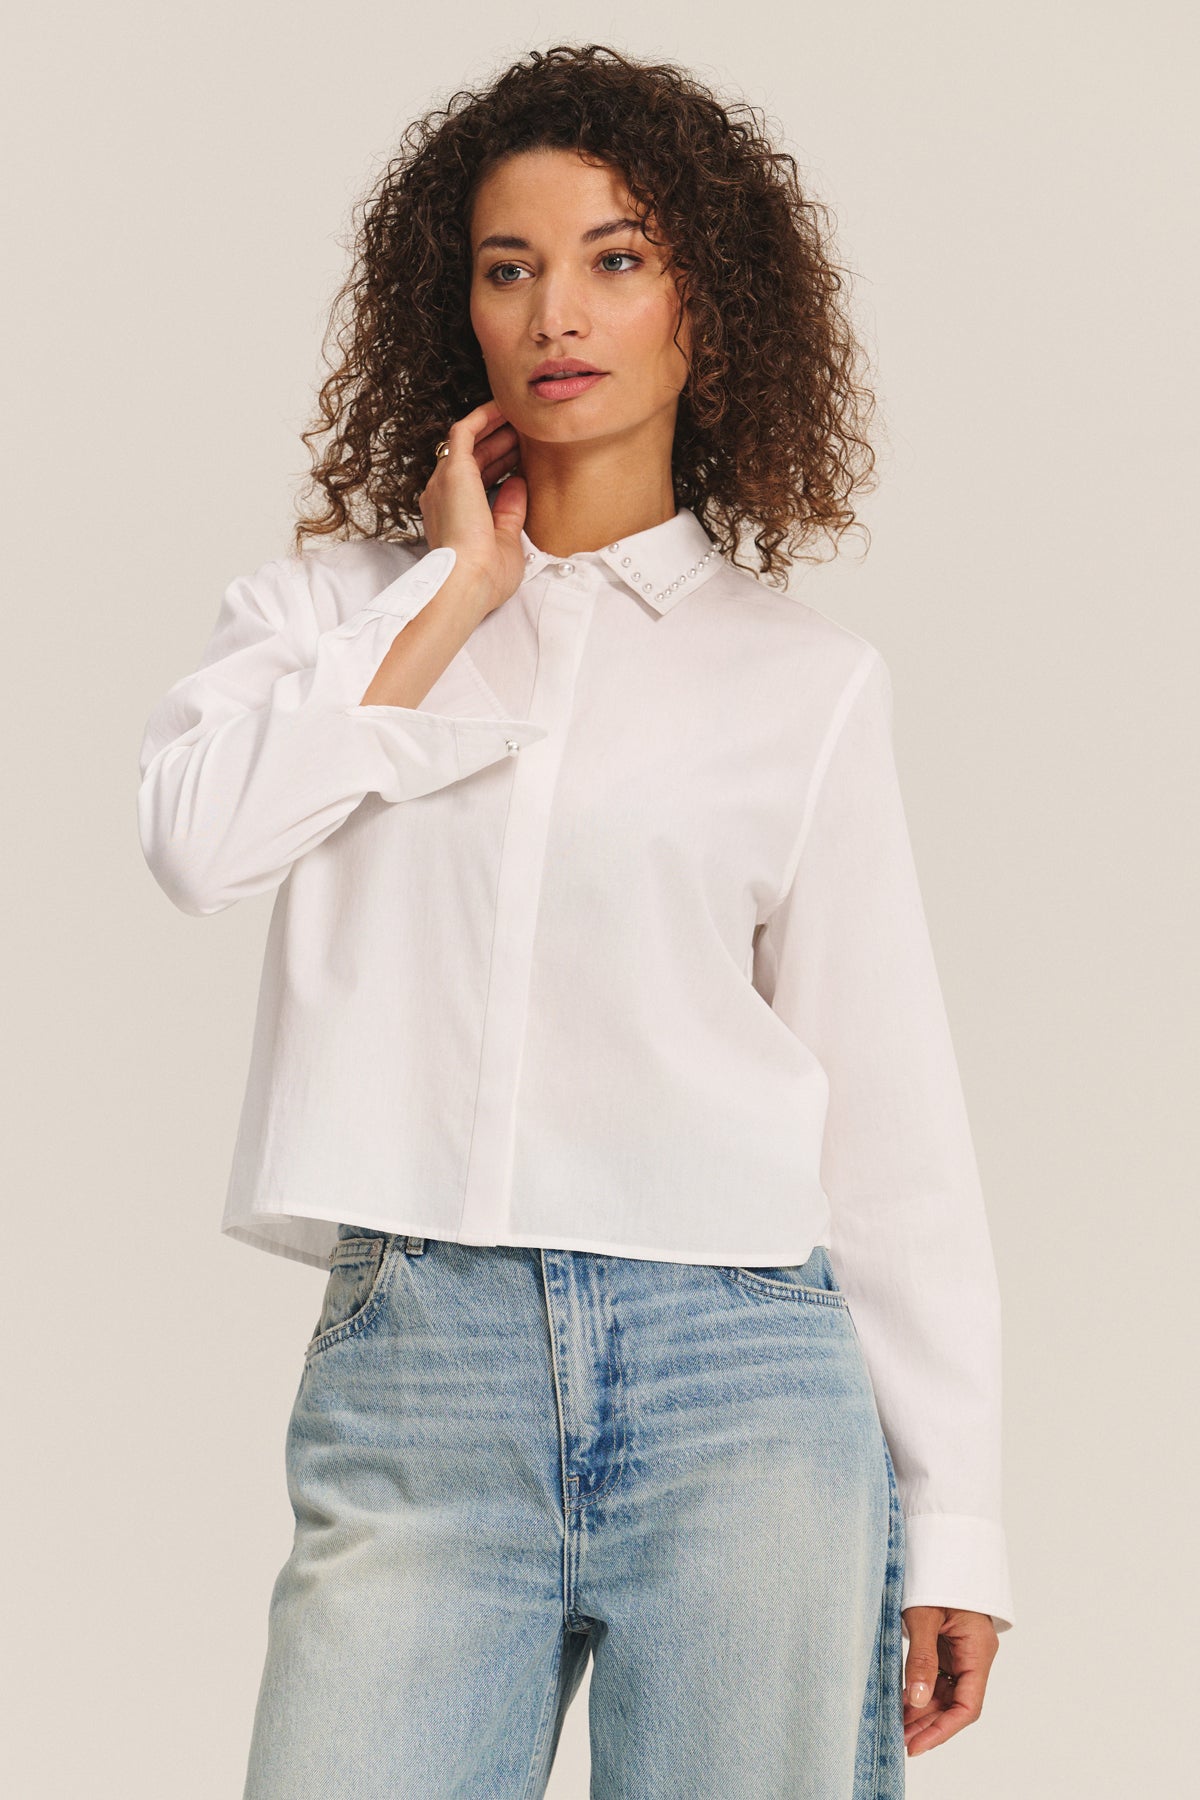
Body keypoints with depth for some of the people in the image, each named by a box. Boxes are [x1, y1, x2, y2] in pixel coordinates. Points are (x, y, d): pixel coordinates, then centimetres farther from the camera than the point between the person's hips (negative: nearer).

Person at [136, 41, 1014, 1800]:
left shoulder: (803, 679, 10)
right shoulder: (338, 600, 14)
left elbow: (892, 1121, 8)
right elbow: (199, 835, -7)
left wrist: (954, 1522, 4)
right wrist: (455, 594, 0)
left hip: (741, 1375, 0)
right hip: (414, 1369, 1)